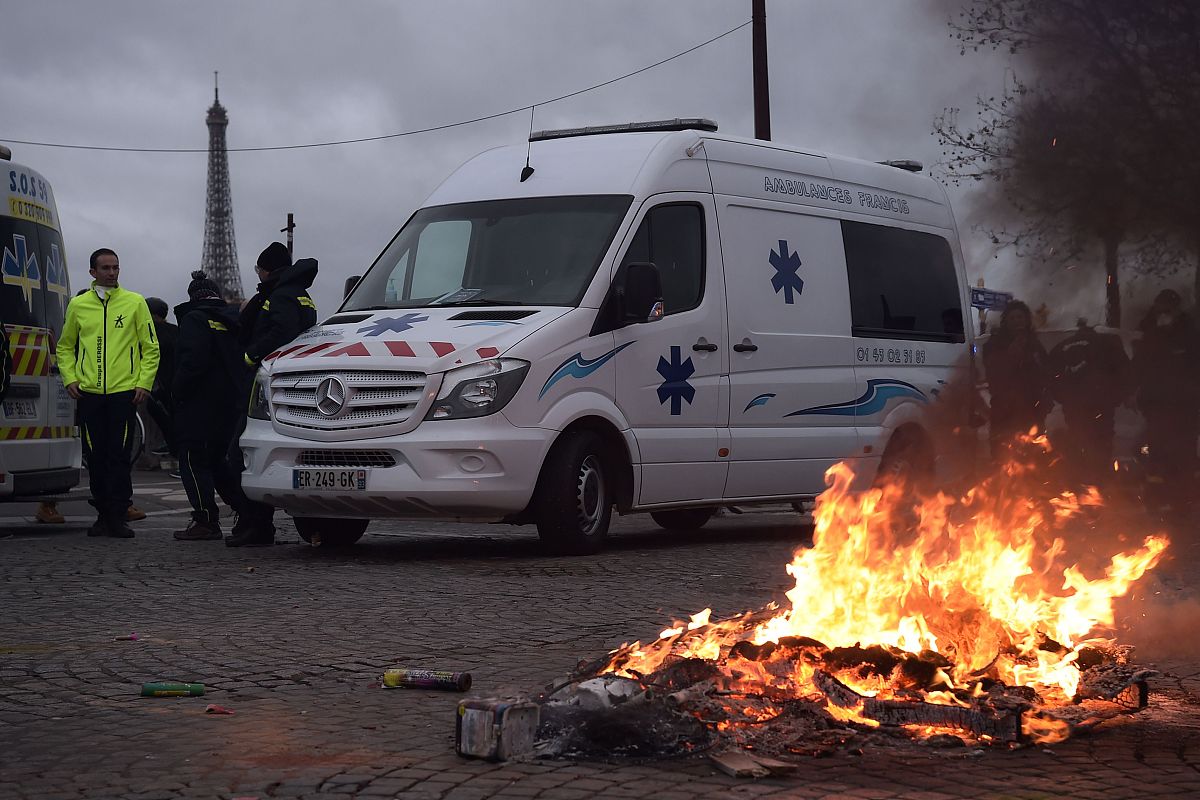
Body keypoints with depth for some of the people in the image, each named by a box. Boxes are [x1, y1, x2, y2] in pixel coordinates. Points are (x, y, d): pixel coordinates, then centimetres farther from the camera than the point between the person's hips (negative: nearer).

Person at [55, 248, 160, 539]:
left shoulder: (134, 302, 4)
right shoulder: (78, 305, 9)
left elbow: (151, 348, 5)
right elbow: (65, 347, 18)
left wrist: (144, 383, -4)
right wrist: (70, 378, 3)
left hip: (124, 392, -2)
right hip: (88, 393, 2)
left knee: (119, 455, -5)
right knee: (96, 457, 5)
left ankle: (118, 517, -1)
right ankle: (103, 515, 14)